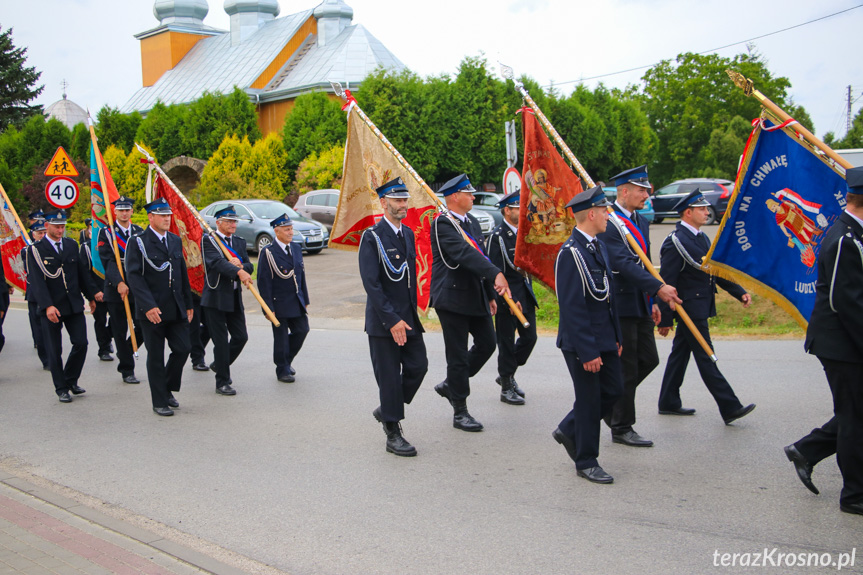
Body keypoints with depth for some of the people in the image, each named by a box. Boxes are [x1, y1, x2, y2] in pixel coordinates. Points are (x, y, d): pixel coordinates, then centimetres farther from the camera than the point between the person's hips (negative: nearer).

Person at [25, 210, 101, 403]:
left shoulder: (71, 245, 11)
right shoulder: (35, 250, -5)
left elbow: (82, 273, 18)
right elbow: (37, 281, -14)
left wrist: (92, 295, 16)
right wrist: (47, 306, -25)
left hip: (74, 305, 4)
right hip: (50, 308, -4)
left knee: (81, 343, -1)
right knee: (55, 351, 3)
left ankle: (70, 380, 20)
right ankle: (61, 389, 16)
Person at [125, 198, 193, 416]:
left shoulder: (176, 241, 11)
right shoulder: (138, 242, -7)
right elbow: (134, 276, -14)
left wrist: (188, 304, 14)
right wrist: (148, 306, -23)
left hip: (176, 309, 5)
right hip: (152, 310, -5)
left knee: (182, 349, 2)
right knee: (156, 357, 3)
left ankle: (167, 389, 25)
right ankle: (160, 402, 14)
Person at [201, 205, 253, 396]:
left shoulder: (239, 242, 13)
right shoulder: (208, 241, -7)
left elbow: (250, 267, 5)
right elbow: (217, 262, -25)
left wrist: (241, 265, -18)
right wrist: (238, 271, -40)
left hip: (235, 298, 6)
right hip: (215, 298, -6)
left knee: (241, 337, 7)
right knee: (221, 341, -1)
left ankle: (219, 365, 32)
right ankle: (222, 382, 10)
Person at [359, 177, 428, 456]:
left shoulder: (408, 234, 11)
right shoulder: (372, 237, -12)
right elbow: (371, 284, -17)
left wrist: (412, 313, 15)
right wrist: (392, 320, -20)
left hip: (408, 318, 7)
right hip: (383, 321, -7)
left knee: (418, 366, 6)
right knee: (389, 376, -1)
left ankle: (387, 409, 28)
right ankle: (393, 435, 10)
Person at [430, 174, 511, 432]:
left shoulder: (472, 222, 13)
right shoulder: (442, 224, -15)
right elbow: (465, 253, -29)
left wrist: (490, 294, 19)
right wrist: (496, 274, -39)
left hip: (476, 295, 8)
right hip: (452, 297, -8)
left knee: (487, 343, 11)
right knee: (458, 355, -1)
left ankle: (450, 385, 29)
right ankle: (460, 413, 10)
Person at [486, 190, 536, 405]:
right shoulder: (497, 236, -13)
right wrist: (509, 300, -19)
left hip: (526, 295, 7)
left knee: (529, 337, 9)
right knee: (507, 343, 2)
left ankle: (507, 374, 29)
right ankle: (507, 388, 13)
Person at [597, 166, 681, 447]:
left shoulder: (641, 222, 14)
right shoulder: (609, 223, -16)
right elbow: (624, 265, -26)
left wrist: (651, 301, 18)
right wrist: (659, 288, -31)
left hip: (640, 305, 9)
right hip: (620, 305, -9)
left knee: (648, 359, 13)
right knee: (626, 367, -1)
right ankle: (622, 428, 12)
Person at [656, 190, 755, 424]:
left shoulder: (701, 238, 13)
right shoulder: (676, 242, -16)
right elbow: (666, 283, -17)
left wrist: (739, 292, 9)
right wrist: (665, 319, -18)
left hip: (700, 307, 10)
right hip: (690, 308, -10)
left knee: (680, 353, 15)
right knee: (706, 359, -5)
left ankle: (669, 403, 25)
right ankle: (730, 409, -3)